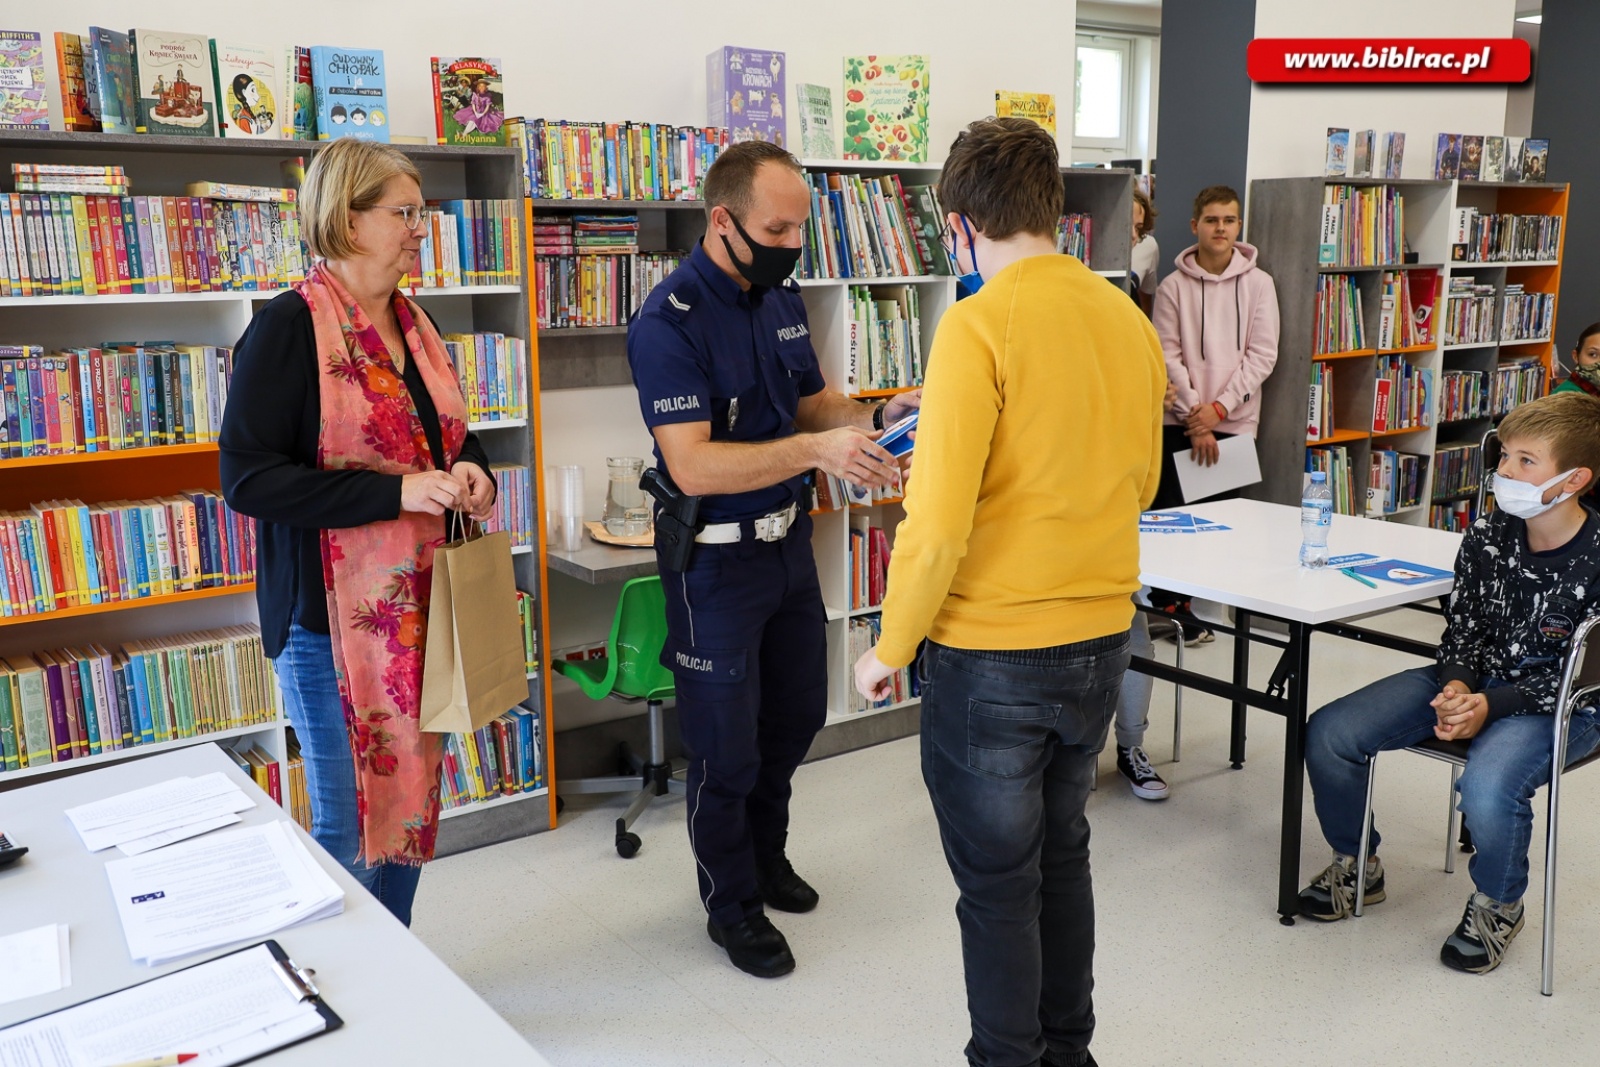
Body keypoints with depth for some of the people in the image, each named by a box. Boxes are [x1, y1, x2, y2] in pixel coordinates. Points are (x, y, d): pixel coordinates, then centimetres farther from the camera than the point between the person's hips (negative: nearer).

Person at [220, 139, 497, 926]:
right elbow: (247, 477, -18)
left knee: (412, 801, 17)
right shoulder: (289, 327, -12)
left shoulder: (412, 323, 11)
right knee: (348, 826, 3)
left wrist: (469, 472, 0)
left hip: (423, 605, 8)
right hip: (336, 616, -7)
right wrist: (397, 492, -24)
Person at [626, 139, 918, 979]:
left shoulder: (781, 298, 4)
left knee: (796, 716, 21)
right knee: (727, 745, 7)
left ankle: (766, 854, 45)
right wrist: (816, 451, -37)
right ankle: (731, 904, 29)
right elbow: (693, 466, -28)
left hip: (788, 540, 8)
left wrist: (880, 416, -7)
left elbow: (814, 404, 13)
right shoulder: (670, 320, -21)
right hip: (715, 559, -7)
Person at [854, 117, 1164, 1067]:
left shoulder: (980, 326, -18)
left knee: (998, 884, 11)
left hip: (993, 655, -7)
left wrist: (890, 648, -8)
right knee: (1063, 855, 24)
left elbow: (938, 524, -23)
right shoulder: (1130, 319, 3)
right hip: (1102, 641, 7)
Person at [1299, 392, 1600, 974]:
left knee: (1487, 786, -37)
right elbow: (1462, 627, 4)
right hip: (1473, 683, 5)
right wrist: (1455, 688, -15)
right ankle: (1357, 866, 16)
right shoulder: (1488, 536, -4)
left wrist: (1492, 705, -26)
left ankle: (1496, 905, -1)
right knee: (1327, 734, -10)